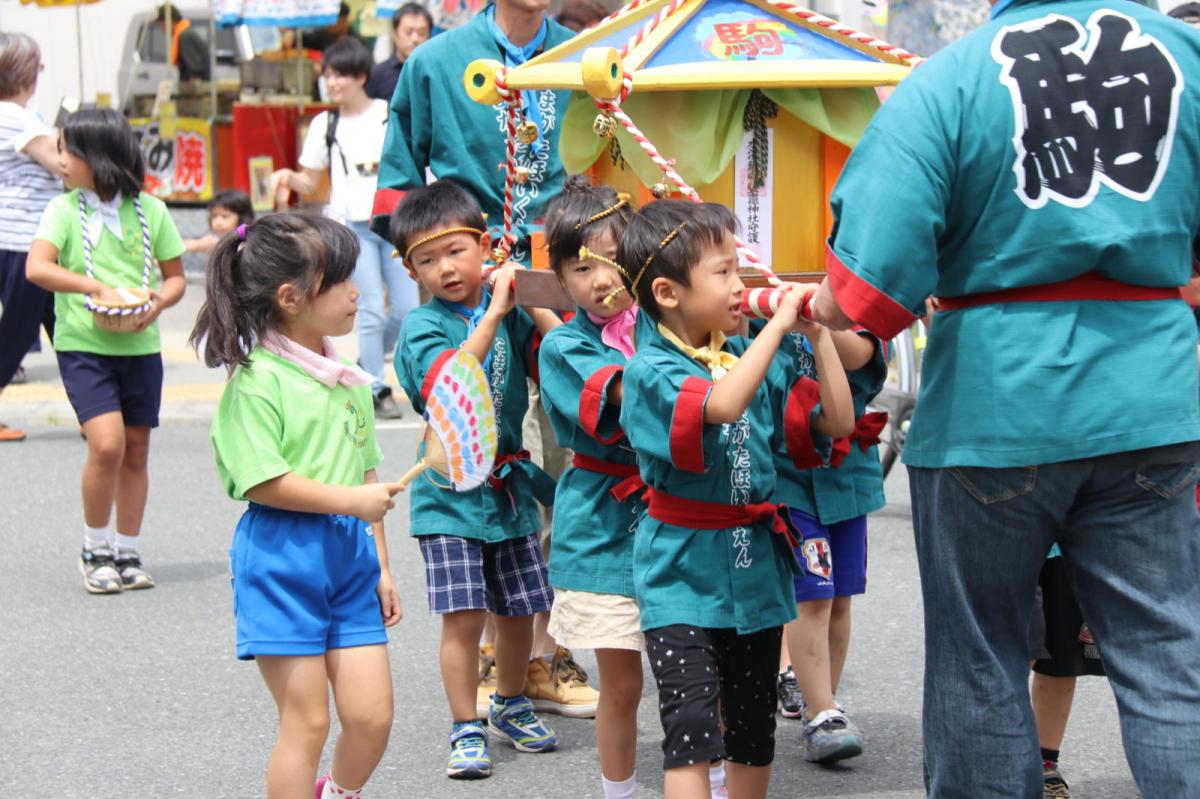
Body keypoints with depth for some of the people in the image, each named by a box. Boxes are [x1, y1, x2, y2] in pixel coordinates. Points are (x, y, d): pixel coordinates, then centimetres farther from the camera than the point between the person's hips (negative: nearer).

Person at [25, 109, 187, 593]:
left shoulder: (150, 210, 2)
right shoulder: (64, 209, -3)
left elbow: (176, 277, 10)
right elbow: (36, 268, -17)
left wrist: (160, 300, -11)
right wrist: (98, 288, -24)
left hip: (140, 347, 3)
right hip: (83, 346, -3)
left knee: (135, 450, 8)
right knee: (107, 443, -17)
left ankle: (127, 553, 23)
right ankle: (94, 549, 3)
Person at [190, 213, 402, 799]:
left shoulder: (347, 377, 12)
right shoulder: (258, 379, -12)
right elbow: (261, 481, -18)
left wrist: (380, 564, 17)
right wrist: (349, 501, -18)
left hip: (349, 555, 7)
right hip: (283, 557, -7)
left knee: (371, 715, 5)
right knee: (307, 722, -2)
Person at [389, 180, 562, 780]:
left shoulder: (508, 312, 2)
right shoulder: (422, 326, -8)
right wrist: (493, 314, -26)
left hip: (510, 483, 4)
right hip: (451, 489, -4)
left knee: (518, 610, 13)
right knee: (464, 614, -7)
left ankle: (510, 705, 36)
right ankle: (466, 729, 7)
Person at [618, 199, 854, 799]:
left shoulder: (747, 358, 5)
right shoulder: (650, 370, -14)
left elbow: (838, 421, 7)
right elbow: (723, 404, -33)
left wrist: (818, 335, -2)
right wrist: (779, 324, -26)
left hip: (756, 565, 6)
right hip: (682, 574, -6)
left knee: (753, 733, 15)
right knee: (693, 730, -16)